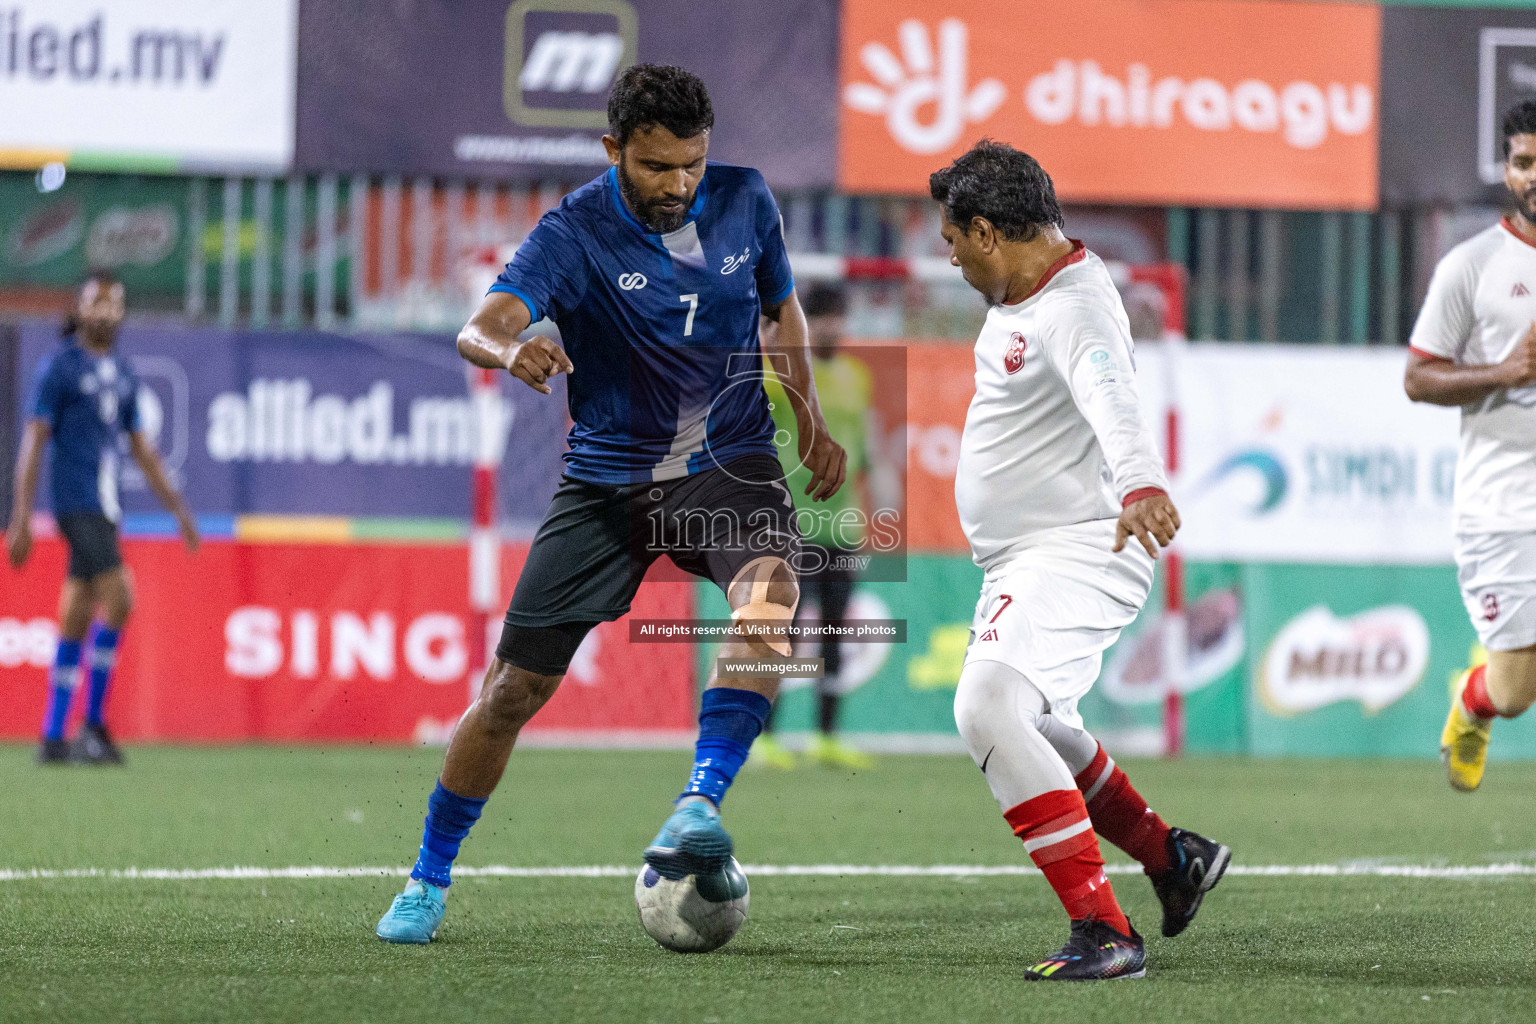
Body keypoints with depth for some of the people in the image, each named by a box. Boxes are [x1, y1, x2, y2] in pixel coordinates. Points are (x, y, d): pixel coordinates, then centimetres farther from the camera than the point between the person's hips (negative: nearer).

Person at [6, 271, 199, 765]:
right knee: (118, 599, -17)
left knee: (77, 621, 6)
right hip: (74, 499, -7)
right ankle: (93, 724, -10)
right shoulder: (59, 366, -5)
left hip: (105, 508, 7)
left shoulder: (123, 374, 16)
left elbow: (141, 447, 22)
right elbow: (34, 441, -8)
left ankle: (52, 737, 8)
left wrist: (177, 507, 19)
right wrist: (21, 517, -14)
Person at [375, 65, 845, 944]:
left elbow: (782, 304, 17)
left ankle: (702, 804, -37)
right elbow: (482, 326, -32)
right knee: (515, 687, -2)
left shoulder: (745, 203, -4)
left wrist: (811, 420, 14)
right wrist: (511, 349, -55)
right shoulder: (577, 233, -16)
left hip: (728, 461, 1)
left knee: (770, 592, -33)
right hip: (608, 479, -1)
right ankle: (430, 881, 17)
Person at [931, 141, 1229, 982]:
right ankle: (1170, 859, 44)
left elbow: (1114, 403, -43)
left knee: (988, 709, -29)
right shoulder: (1019, 298, 9)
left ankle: (1102, 934, -30)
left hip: (1077, 556, -11)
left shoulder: (1075, 310, -23)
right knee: (1031, 727, 27)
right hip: (1021, 564, 11)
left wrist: (1142, 485, -61)